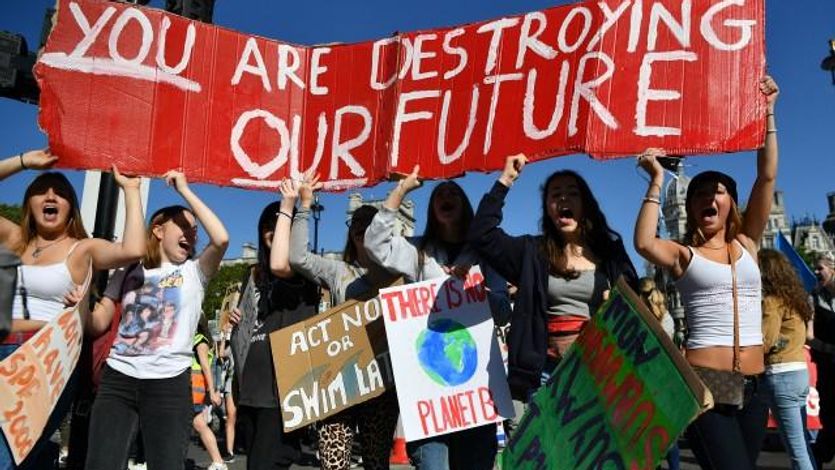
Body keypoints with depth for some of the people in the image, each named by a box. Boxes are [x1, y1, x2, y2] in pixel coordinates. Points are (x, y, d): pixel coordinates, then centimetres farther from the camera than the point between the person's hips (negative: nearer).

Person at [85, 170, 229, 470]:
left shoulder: (194, 272, 7)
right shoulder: (128, 273, 14)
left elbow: (221, 238, -13)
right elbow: (98, 325, 14)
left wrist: (185, 191, -7)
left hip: (169, 383, -2)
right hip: (117, 379, 2)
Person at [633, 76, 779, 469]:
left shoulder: (747, 243, 11)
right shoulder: (683, 255, 1)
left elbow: (767, 177, 4)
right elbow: (644, 244, -22)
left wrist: (767, 112, 0)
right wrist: (657, 181, -18)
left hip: (753, 384, 5)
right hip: (704, 380, -5)